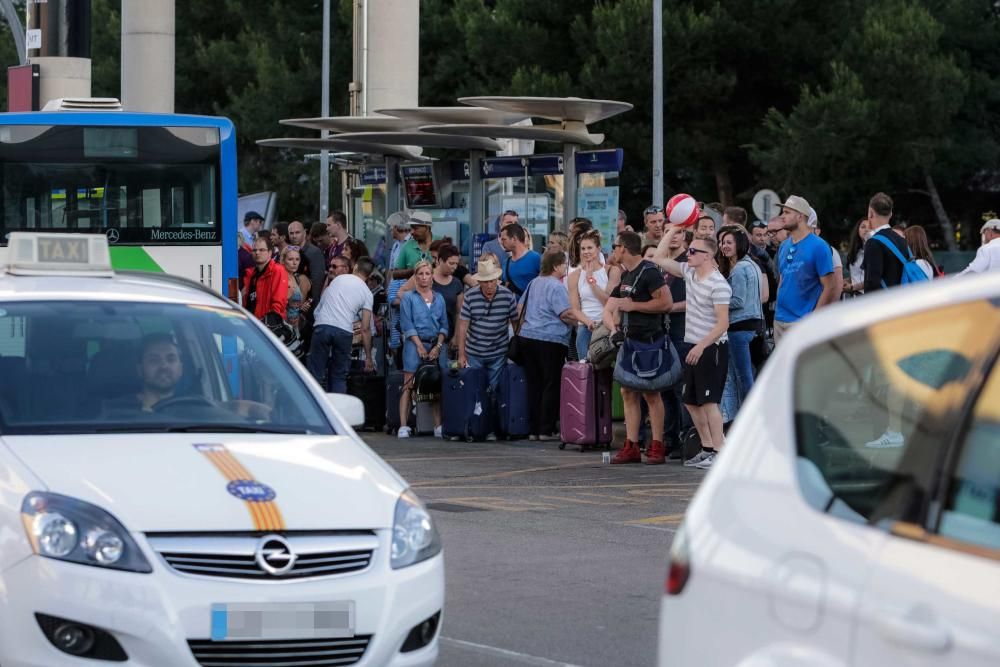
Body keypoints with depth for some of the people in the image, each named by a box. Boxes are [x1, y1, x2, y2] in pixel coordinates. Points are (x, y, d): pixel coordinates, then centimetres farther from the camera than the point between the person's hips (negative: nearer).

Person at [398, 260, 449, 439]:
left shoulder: (439, 299, 15)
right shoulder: (408, 297, 4)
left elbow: (444, 325, 13)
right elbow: (407, 325, -3)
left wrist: (438, 346, -2)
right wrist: (420, 346, -11)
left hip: (436, 345, 4)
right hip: (414, 343, -4)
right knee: (409, 384, -9)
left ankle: (438, 426, 2)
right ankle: (403, 426, -12)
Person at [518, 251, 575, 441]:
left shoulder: (533, 283, 15)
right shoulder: (556, 287, -11)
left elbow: (520, 308, 21)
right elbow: (566, 314, -18)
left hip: (528, 337, 8)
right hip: (551, 339, -8)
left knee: (534, 384, 10)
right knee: (551, 385, -1)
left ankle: (533, 429, 10)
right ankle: (546, 430, -3)